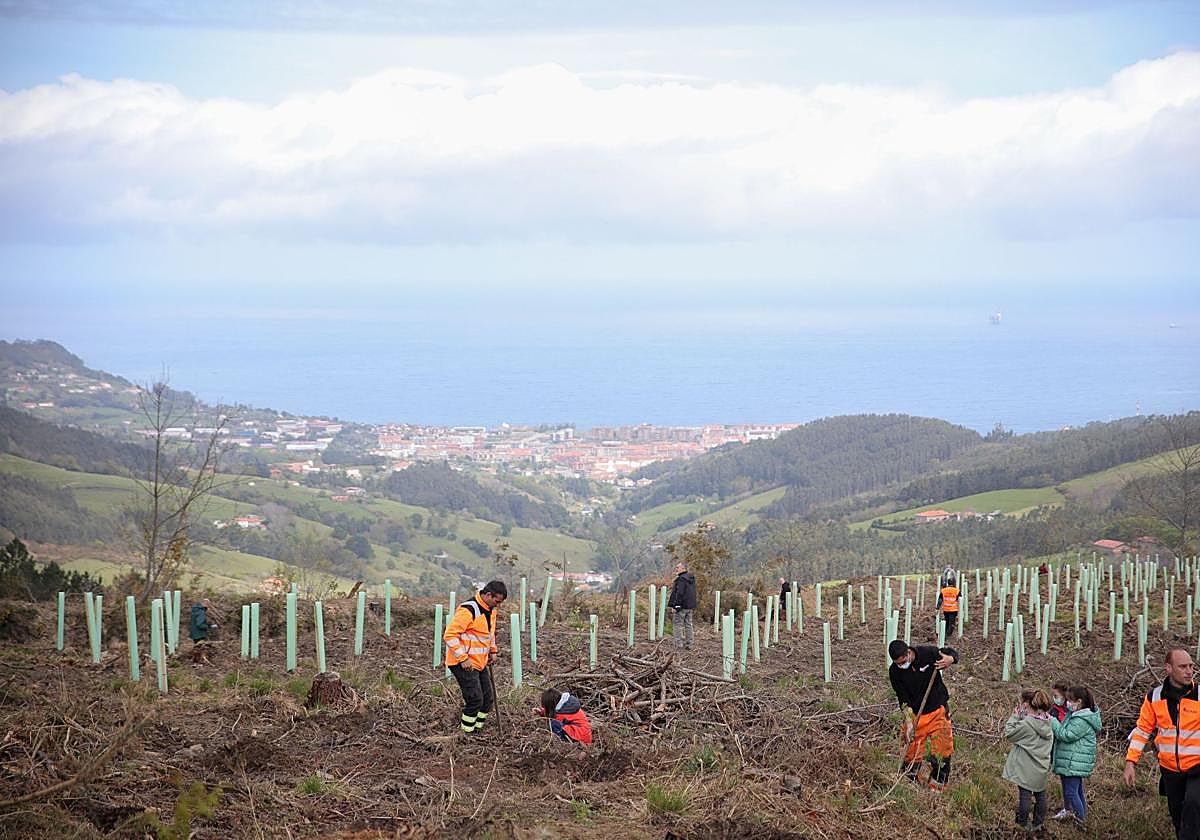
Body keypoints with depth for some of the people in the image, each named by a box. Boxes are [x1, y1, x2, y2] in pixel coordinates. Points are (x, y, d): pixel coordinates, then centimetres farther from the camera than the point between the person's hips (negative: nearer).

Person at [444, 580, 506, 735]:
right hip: (463, 664, -9)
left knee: (488, 699, 9)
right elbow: (450, 635, -23)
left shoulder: (490, 610, 9)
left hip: (480, 663, 9)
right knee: (475, 700, -12)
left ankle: (476, 728, 20)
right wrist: (463, 658, -23)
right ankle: (466, 732, 0)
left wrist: (492, 650, 16)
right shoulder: (468, 610, -21)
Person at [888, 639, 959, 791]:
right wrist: (909, 721, -20)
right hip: (915, 715, 1)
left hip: (938, 711, -1)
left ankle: (936, 787, 7)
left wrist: (950, 659, -22)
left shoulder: (928, 653, -15)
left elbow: (952, 653, 2)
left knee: (941, 755, -2)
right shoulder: (894, 671, -11)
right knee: (911, 754, -2)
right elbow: (903, 699, -10)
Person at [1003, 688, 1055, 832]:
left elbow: (1009, 733, -14)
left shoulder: (1026, 724, -24)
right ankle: (1039, 823, 26)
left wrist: (1015, 717, -7)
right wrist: (1021, 716, 5)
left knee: (1024, 794, 4)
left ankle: (1022, 824, 13)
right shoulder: (1047, 722, -1)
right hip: (1041, 767, 7)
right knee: (1040, 794, 16)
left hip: (1026, 768, -7)